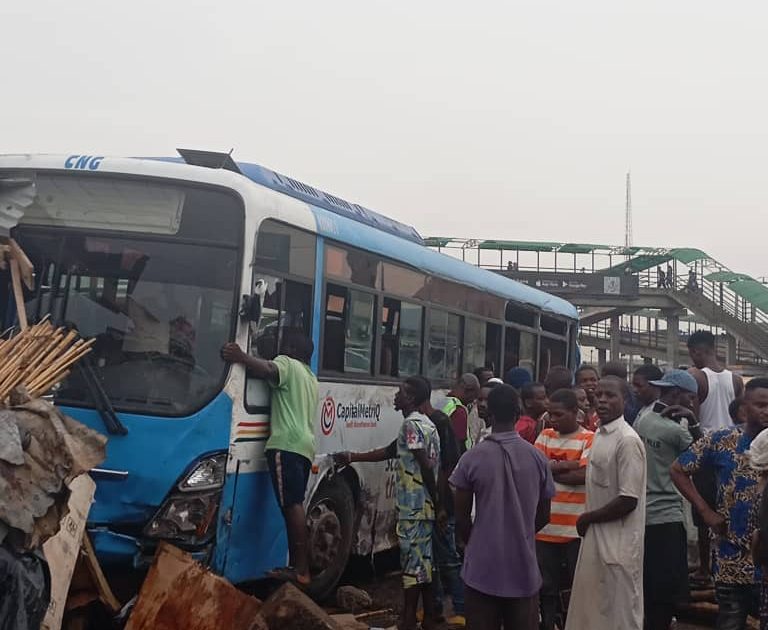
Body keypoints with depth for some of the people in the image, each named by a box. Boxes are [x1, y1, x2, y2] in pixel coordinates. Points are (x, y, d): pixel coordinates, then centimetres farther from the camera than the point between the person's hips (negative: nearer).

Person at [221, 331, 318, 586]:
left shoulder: (287, 364, 6)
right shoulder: (311, 378, 33)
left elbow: (268, 371, -17)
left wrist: (240, 357, -17)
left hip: (287, 444, -9)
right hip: (305, 447, 9)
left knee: (292, 505, -15)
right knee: (295, 506, 9)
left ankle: (301, 571, -20)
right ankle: (297, 566, 7)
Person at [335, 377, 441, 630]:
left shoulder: (411, 424, -13)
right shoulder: (425, 423, 17)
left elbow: (426, 465, -21)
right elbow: (388, 452, 24)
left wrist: (435, 500, -14)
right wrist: (352, 457, 25)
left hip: (413, 507, -9)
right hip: (424, 506, 9)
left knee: (412, 563, -5)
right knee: (423, 562, 13)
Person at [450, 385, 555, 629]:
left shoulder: (472, 458, -10)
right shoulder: (538, 458, -3)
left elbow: (462, 517, -4)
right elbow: (543, 516, 6)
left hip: (482, 568, -2)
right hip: (523, 568, 2)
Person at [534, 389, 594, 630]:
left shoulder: (589, 439, -6)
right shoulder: (545, 435, 9)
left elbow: (583, 475, -18)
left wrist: (550, 470, -9)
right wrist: (567, 465, -13)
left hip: (575, 528, -4)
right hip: (545, 526, 5)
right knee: (546, 586, 14)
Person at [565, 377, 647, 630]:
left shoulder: (627, 440, -18)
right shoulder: (600, 434, 9)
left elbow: (629, 500, -21)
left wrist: (588, 518, -11)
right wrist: (589, 519, 4)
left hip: (618, 544, -8)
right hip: (595, 537, 8)